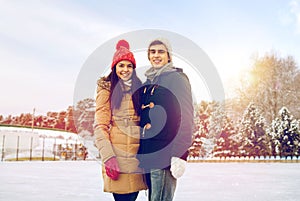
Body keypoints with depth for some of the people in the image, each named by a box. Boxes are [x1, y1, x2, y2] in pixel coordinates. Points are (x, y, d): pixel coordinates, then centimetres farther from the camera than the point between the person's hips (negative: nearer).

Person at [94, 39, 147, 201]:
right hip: (117, 153, -5)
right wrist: (108, 156, -16)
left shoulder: (139, 88, 17)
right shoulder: (107, 89, 2)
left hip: (138, 152, 5)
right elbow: (100, 126, -5)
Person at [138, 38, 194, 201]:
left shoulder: (177, 78, -4)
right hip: (147, 153, 7)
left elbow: (186, 117, -11)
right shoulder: (148, 82, 17)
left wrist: (180, 154, -18)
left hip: (165, 151, -7)